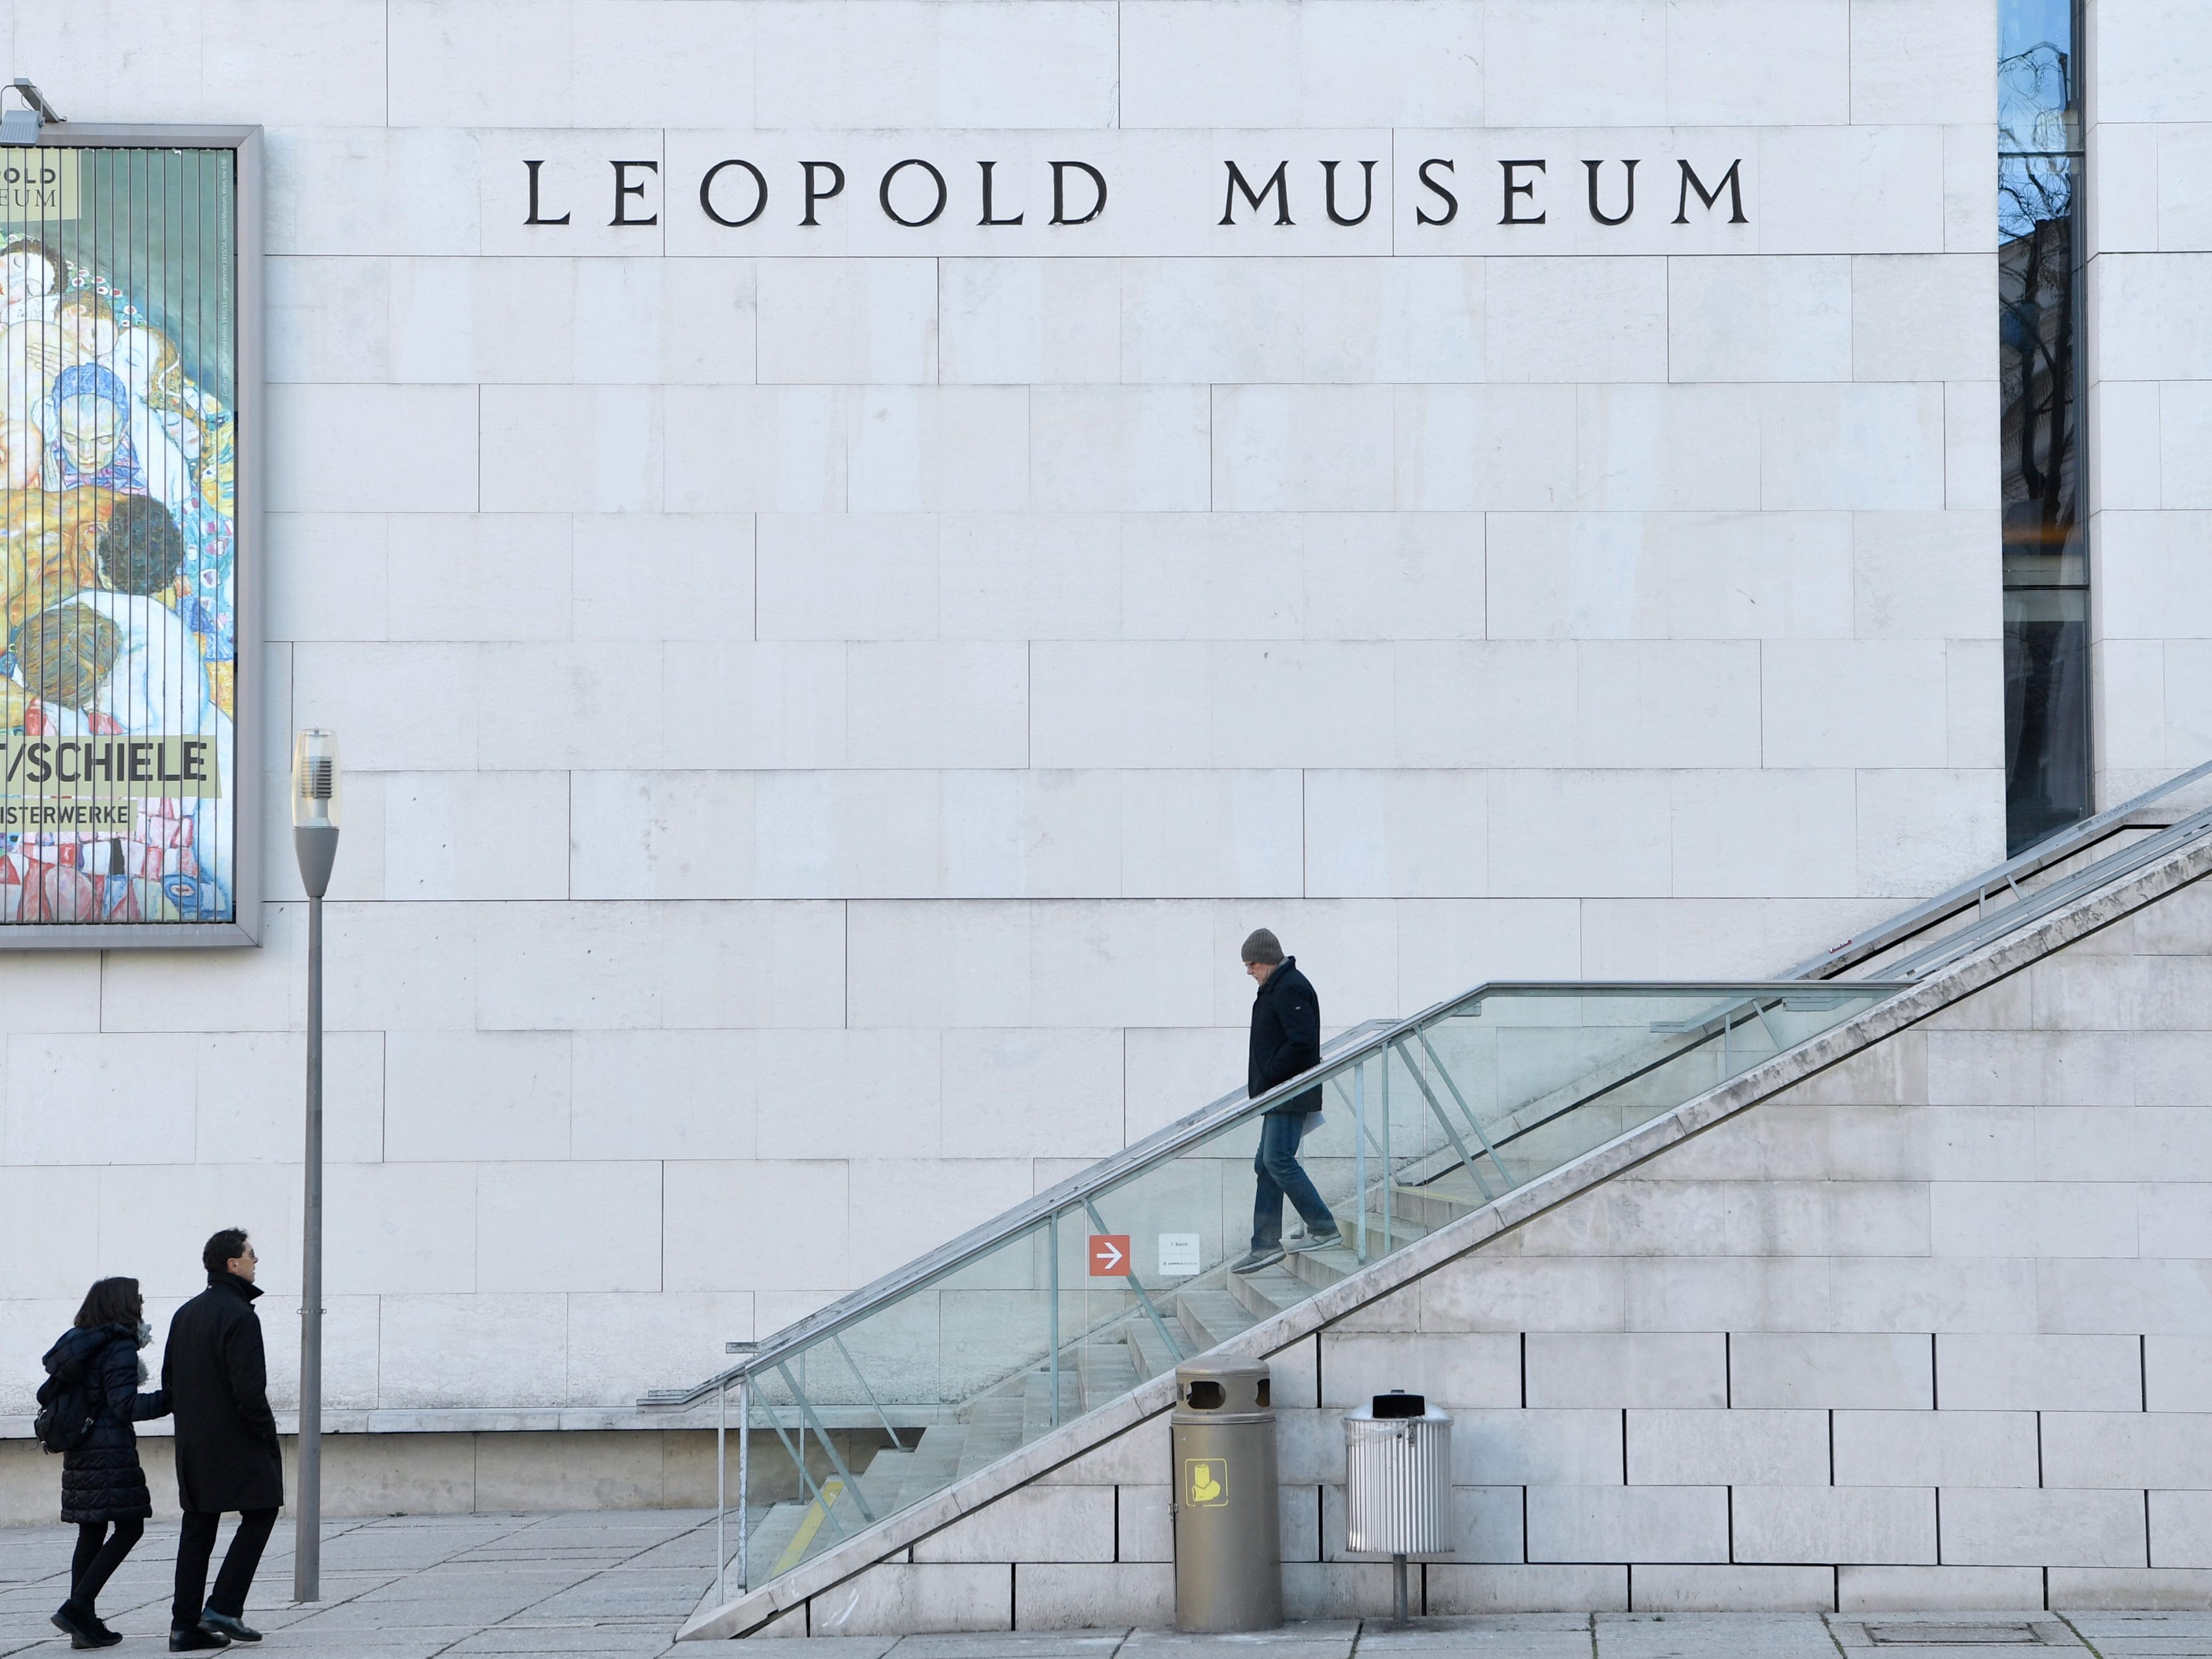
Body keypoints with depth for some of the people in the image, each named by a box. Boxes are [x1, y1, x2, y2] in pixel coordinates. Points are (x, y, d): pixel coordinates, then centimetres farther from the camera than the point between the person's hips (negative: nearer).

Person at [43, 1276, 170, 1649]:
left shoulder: (80, 1343, 14)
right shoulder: (120, 1347, -12)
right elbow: (125, 1405, -19)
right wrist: (172, 1398, -18)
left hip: (80, 1451, 9)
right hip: (111, 1449, -9)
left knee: (91, 1532, 10)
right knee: (129, 1528, -4)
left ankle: (84, 1623, 9)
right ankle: (77, 1608, -12)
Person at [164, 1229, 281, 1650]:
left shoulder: (186, 1314, 12)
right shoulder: (239, 1315, -15)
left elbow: (169, 1379, 16)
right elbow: (248, 1388, -20)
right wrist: (265, 1432, -8)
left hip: (193, 1442, 8)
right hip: (236, 1441, -8)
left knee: (198, 1528, 10)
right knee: (260, 1514, 3)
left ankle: (185, 1624, 7)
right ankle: (224, 1607, -7)